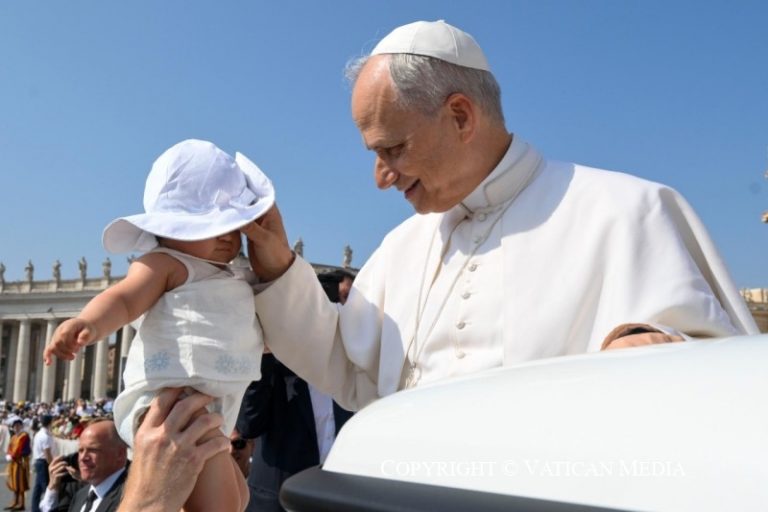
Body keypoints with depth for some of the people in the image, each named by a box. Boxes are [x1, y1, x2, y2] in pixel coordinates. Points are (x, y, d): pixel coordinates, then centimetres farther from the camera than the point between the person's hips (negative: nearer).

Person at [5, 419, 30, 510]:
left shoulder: (24, 435, -12)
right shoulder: (13, 437, 17)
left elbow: (20, 448, -18)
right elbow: (10, 447, 10)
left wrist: (12, 456, -17)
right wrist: (8, 455, -8)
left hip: (20, 462, -9)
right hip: (13, 462, 9)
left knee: (20, 483, -5)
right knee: (14, 483, 14)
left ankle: (21, 504, -1)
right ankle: (15, 503, 23)